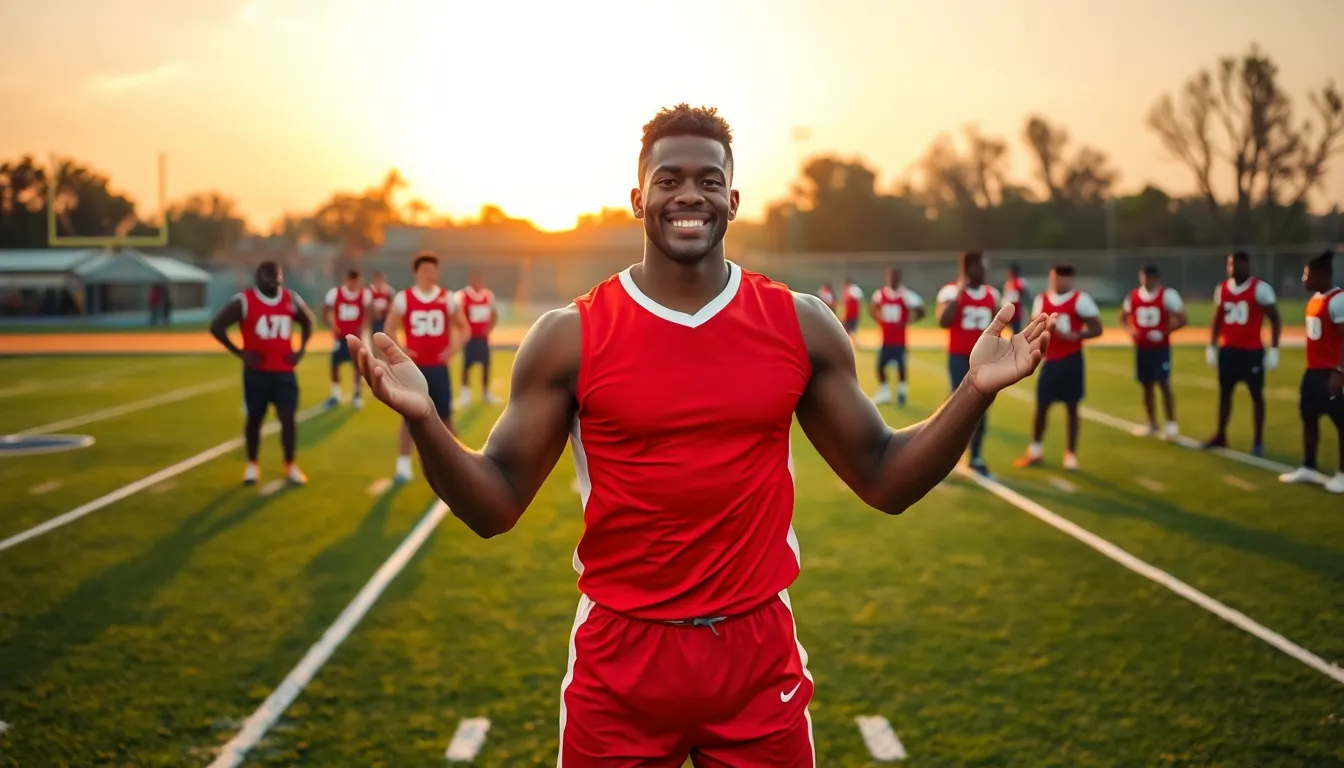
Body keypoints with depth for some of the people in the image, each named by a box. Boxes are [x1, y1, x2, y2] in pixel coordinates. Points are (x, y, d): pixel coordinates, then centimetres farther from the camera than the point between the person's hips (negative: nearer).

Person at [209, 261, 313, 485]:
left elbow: (307, 322, 20)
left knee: (288, 417, -3)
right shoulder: (243, 301, -10)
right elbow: (216, 326, -8)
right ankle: (252, 465, 24)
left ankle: (290, 466, 11)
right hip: (256, 371, -2)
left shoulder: (291, 300, 2)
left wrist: (301, 349, 6)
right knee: (255, 417, 8)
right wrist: (240, 352, -11)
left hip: (284, 370, 2)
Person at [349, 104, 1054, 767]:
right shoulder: (569, 338, -5)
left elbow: (884, 481, 5)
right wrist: (423, 419, -20)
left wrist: (975, 392, -8)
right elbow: (494, 508, -3)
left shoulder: (800, 326, 0)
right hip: (619, 664, -1)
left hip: (760, 660, 1)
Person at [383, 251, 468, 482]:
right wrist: (398, 352, -11)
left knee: (444, 417, 6)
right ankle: (403, 466, 8)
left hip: (439, 367, 1)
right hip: (414, 367, -1)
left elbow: (463, 328, 10)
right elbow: (389, 330, 4)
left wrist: (453, 349, -5)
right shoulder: (403, 298, -2)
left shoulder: (448, 298, 2)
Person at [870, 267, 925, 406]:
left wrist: (906, 322, -18)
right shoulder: (880, 293, 1)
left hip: (899, 339, -4)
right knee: (880, 365, 7)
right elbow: (873, 308, 20)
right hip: (886, 339, 4)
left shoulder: (906, 295, -12)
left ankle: (901, 392, 17)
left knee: (900, 366, -1)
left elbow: (920, 312, -11)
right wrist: (879, 321, 5)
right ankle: (884, 392, 22)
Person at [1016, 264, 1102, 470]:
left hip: (1071, 360, -3)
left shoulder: (1081, 300, -7)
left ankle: (1071, 454, 13)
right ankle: (1035, 451, 21)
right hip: (1050, 361, 3)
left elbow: (1096, 329, -7)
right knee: (1041, 406, 6)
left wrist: (1076, 335, -23)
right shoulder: (1041, 300, 5)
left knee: (1071, 407, 4)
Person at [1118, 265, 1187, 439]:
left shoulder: (1168, 295, -10)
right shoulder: (1132, 296, 4)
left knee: (1163, 384, -8)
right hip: (1141, 348, 5)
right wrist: (1131, 329, -5)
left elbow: (1181, 319, -10)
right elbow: (1123, 317, 16)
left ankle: (1171, 424, -2)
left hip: (1160, 347, -5)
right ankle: (1152, 424, 22)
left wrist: (1164, 332, -22)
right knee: (1146, 386, 11)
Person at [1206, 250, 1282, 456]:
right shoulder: (1221, 288, 6)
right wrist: (1212, 347, 11)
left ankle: (1259, 441, 10)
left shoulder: (1260, 289, -10)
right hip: (1228, 350, 5)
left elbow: (1275, 319, -7)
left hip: (1252, 351, -5)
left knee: (1256, 394, 3)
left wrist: (1274, 350, -12)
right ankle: (1220, 436, 20)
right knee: (1224, 392, 10)